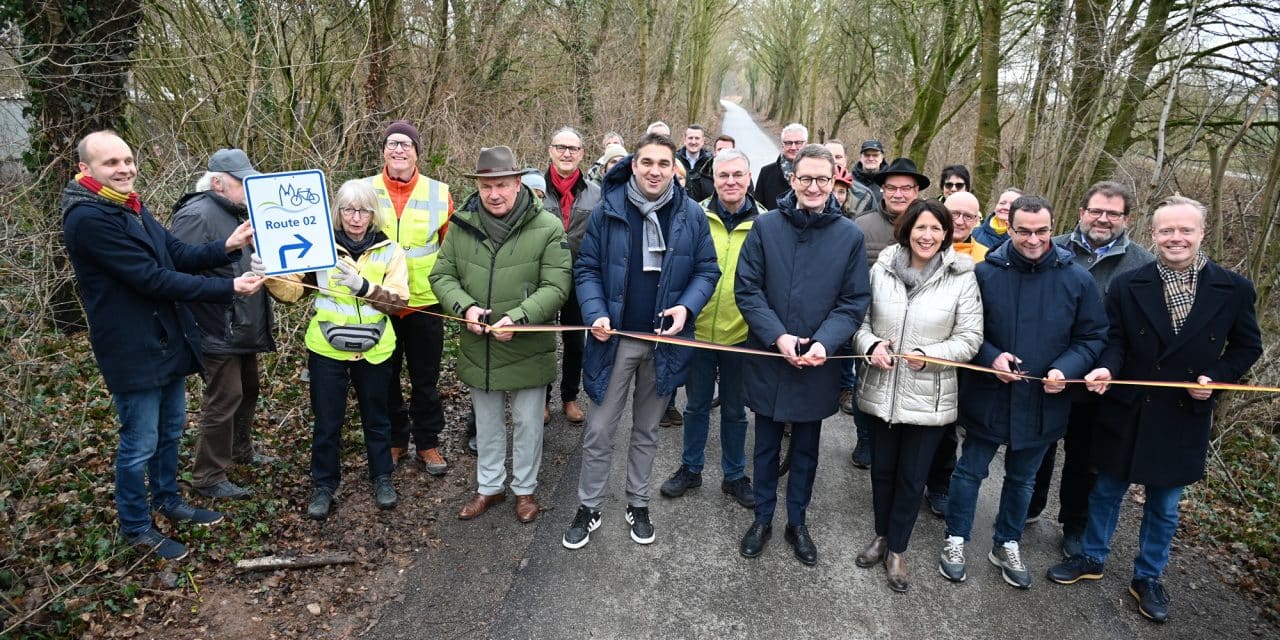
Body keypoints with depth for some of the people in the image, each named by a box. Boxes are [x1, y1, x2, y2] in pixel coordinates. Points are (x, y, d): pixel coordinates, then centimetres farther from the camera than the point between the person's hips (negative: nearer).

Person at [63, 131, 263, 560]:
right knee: (139, 445, 5)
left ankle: (168, 501, 41)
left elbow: (178, 255, 8)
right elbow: (153, 278, -26)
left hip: (168, 340, 9)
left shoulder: (131, 208, 10)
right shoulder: (88, 219, -21)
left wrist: (227, 248, -10)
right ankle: (135, 528, 23)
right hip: (133, 350, -9)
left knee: (170, 430, 22)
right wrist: (229, 288, -26)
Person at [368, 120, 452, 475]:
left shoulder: (438, 192, -2)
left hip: (425, 302, -1)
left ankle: (427, 443, 27)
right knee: (385, 377, 14)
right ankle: (394, 440, 32)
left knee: (425, 379, 11)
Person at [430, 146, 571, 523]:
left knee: (528, 423, 14)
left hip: (528, 348, -3)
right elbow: (442, 276, 3)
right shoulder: (462, 225, -2)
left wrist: (517, 318, -26)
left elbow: (556, 286, -15)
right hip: (477, 347, 3)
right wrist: (465, 307, -16)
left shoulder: (548, 227, -13)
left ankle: (525, 489, 35)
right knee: (487, 423, 20)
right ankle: (489, 487, 40)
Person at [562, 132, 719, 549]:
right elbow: (587, 269, -1)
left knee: (646, 429, 16)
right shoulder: (607, 210, -5)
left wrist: (686, 306, -16)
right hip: (615, 338, -1)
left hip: (665, 339, 1)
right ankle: (589, 507, 23)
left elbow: (707, 270, 2)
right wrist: (595, 314, -17)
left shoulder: (691, 215, -2)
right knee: (599, 430, 5)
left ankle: (638, 504, 33)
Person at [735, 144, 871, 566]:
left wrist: (823, 343, -19)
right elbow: (746, 289, -6)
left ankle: (797, 522, 36)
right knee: (766, 446, 16)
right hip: (767, 360, 0)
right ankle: (763, 518, 35)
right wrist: (779, 337, -18)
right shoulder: (766, 226, -7)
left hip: (818, 365, 1)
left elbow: (855, 302, -4)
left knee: (806, 450, 17)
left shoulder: (850, 235, -5)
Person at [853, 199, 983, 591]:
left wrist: (928, 355, -22)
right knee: (882, 469, 18)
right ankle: (882, 536, 40)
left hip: (929, 398, -2)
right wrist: (871, 345, -17)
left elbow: (969, 340, -6)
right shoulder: (881, 270, -4)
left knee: (912, 477, 11)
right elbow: (859, 321, 4)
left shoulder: (962, 279, -8)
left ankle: (896, 550, 30)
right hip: (881, 392, 2)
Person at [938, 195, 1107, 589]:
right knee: (971, 471, 11)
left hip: (1042, 403, 3)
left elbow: (1093, 337, 1)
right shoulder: (985, 273, -11)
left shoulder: (1076, 280, -5)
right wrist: (991, 356, -20)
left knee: (1022, 479, 19)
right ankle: (955, 541, 29)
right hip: (987, 397, -2)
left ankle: (1007, 545, 38)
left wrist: (1066, 369, -16)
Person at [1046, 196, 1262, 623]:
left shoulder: (1234, 290, -5)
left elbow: (1247, 346, 4)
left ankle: (1148, 578, 34)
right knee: (1107, 491, 15)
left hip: (1184, 418, 1)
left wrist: (1216, 378, -12)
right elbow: (1114, 341, -3)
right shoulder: (1127, 285, -6)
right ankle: (1092, 558, 35)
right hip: (1126, 412, 0)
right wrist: (1107, 368, -23)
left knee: (1164, 506, 15)